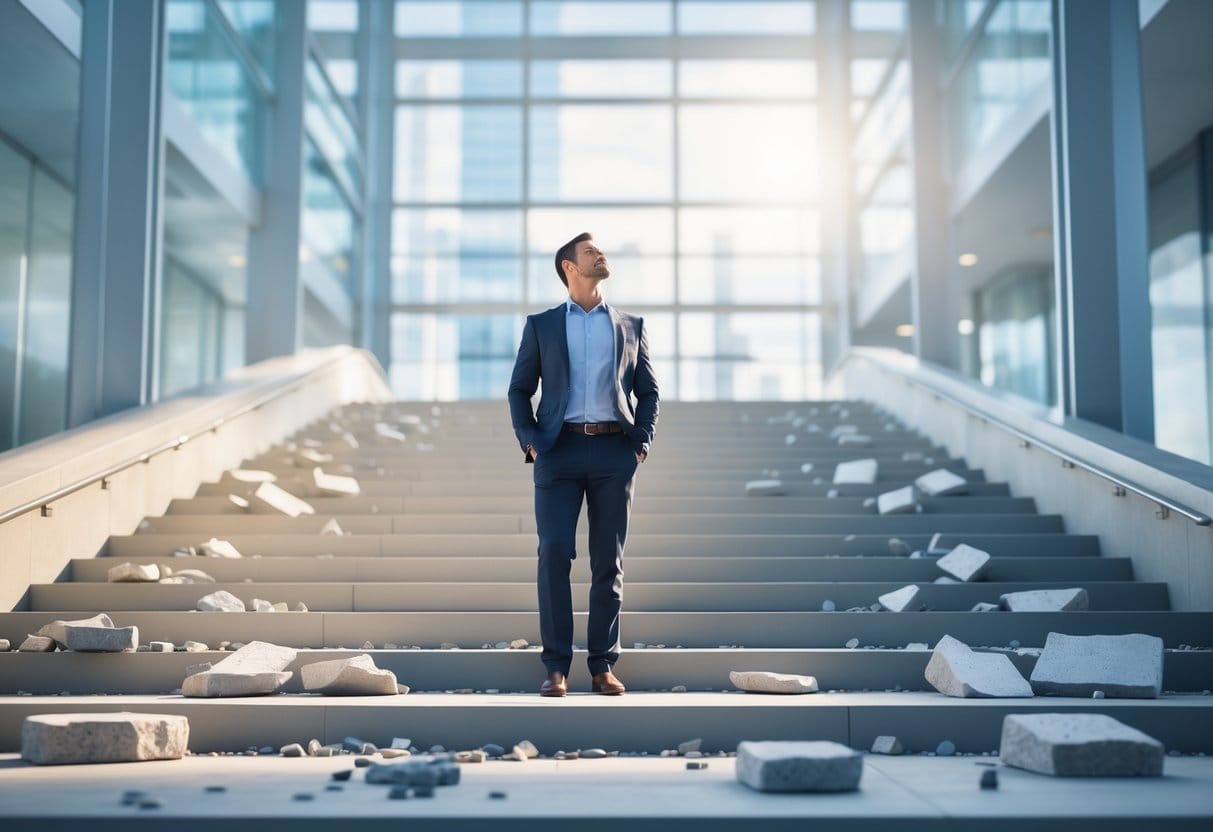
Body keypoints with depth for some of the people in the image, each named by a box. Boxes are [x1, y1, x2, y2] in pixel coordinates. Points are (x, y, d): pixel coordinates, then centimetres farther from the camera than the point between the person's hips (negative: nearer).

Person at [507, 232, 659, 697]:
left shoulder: (630, 326, 16)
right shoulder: (541, 325, 12)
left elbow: (648, 391, 15)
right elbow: (520, 389, 10)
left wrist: (642, 441, 1)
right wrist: (530, 442, -3)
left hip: (614, 452, 1)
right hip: (559, 450, -1)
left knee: (609, 561, 3)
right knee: (554, 554, -8)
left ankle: (603, 665, 9)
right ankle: (556, 667, -2)